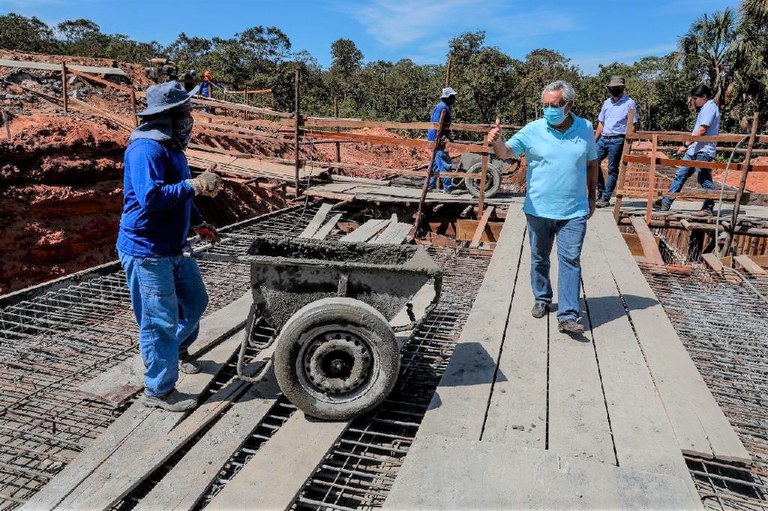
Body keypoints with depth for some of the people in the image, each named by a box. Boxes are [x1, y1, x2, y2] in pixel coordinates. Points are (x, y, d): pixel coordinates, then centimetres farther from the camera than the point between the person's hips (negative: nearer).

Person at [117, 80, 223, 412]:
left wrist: (198, 223, 19)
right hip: (146, 251, -10)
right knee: (160, 320, -1)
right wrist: (194, 185, -26)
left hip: (174, 248, 10)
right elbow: (151, 198, -30)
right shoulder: (146, 148, -19)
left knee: (195, 300, 21)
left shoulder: (170, 146, 13)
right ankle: (159, 390, 15)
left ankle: (177, 350, 47)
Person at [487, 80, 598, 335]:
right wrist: (496, 141, -37)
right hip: (539, 209, 0)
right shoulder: (533, 130, -4)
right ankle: (541, 299, 34)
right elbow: (506, 152, -15)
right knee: (539, 259, 13)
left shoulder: (585, 128, 3)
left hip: (574, 211, 0)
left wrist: (592, 197, 15)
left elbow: (591, 164, 14)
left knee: (570, 260, -4)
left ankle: (568, 316, -2)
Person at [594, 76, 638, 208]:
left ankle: (606, 198, 0)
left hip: (617, 140, -6)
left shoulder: (630, 103, 0)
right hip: (603, 139, 6)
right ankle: (601, 190, 14)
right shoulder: (607, 103, 16)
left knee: (612, 169, -2)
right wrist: (594, 141, 10)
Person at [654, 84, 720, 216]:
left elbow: (702, 130, -19)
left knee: (704, 179, -4)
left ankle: (708, 208, 4)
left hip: (703, 150, -10)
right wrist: (687, 145, 20)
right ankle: (666, 203, 10)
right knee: (680, 175, 8)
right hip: (694, 149, 10)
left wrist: (685, 145, -21)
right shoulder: (705, 108, 20)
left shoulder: (710, 107, -10)